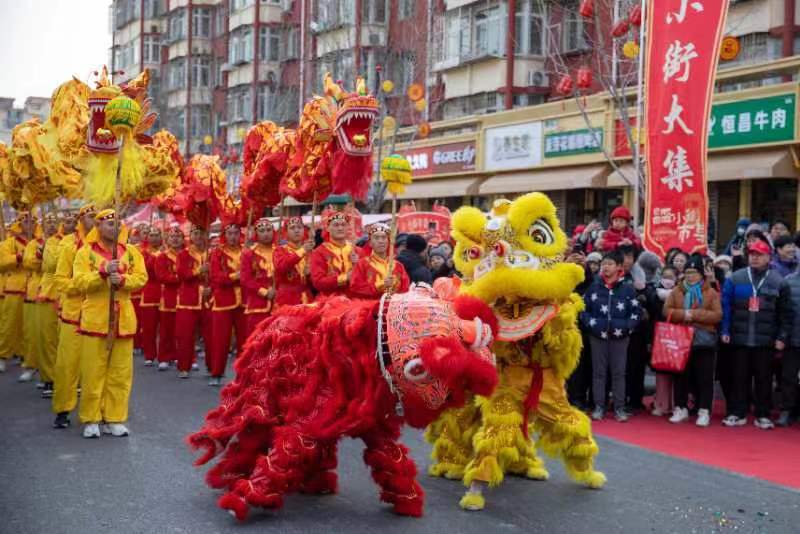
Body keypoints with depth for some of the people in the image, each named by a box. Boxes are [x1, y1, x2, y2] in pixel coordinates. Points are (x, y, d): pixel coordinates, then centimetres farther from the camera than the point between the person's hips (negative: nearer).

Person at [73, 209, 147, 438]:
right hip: (95, 319, -3)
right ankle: (91, 419, 9)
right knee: (93, 372, 1)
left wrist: (122, 279, -18)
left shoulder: (131, 252, 8)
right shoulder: (86, 252, -1)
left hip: (123, 319, 3)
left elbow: (141, 278, -1)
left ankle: (115, 418, 13)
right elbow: (80, 282, -10)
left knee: (120, 373, 5)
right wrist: (103, 272, -23)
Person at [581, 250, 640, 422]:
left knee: (619, 372, 3)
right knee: (598, 371, 6)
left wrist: (626, 327, -10)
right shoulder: (594, 287, 3)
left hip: (619, 337, -1)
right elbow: (583, 309, 8)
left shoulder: (627, 289, 0)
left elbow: (635, 312, 2)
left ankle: (619, 408, 9)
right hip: (597, 336, 1)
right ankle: (599, 406, 11)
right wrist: (591, 324, -5)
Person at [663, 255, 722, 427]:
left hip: (704, 342, -2)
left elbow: (717, 315, -8)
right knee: (681, 376, 8)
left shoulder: (711, 293, 1)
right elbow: (667, 311, 0)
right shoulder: (677, 291, 8)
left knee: (704, 378, 1)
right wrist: (683, 314, -17)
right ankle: (681, 408, 18)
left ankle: (704, 411, 6)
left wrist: (695, 314, -16)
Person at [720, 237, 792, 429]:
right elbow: (725, 306, 2)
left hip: (765, 341, 0)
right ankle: (737, 413, 13)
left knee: (764, 378, 6)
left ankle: (763, 415, 15)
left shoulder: (778, 282, 2)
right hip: (739, 338, 0)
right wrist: (725, 331, -4)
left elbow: (785, 312, 4)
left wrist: (781, 337, -2)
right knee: (739, 377, 5)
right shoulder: (735, 279, 2)